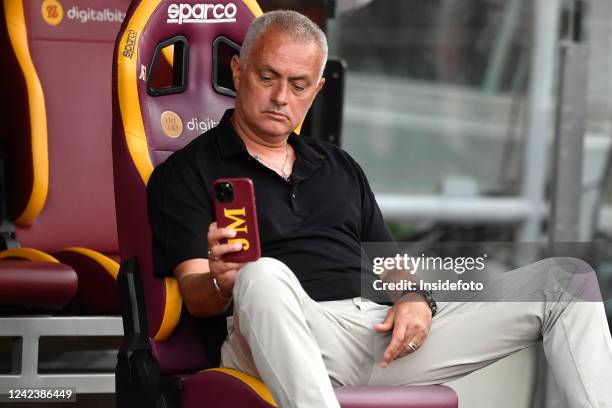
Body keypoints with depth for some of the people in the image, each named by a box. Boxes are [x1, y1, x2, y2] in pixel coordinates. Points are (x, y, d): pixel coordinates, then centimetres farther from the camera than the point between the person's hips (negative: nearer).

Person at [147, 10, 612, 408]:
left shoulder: (339, 167, 28)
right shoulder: (186, 173, 10)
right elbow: (196, 295, -2)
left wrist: (414, 298, 3)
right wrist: (222, 282, -27)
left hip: (386, 332, 6)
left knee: (561, 279, -3)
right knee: (263, 275, -43)